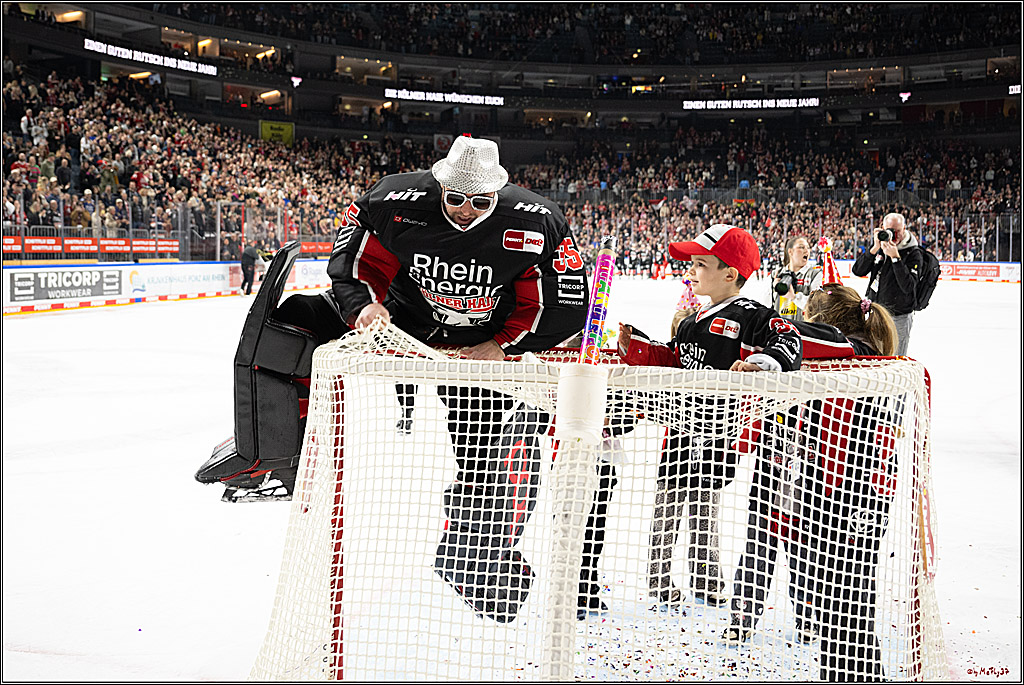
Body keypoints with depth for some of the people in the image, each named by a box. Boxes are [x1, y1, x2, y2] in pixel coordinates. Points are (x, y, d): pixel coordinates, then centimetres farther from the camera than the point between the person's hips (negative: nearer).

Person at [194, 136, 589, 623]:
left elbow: (566, 304, -16)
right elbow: (354, 259, -6)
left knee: (483, 454, -3)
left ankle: (484, 555, 24)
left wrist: (502, 347, -18)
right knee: (299, 322, -13)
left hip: (483, 343, -1)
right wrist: (362, 304, -23)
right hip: (399, 319, 1)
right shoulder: (398, 203, -22)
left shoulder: (537, 226, -24)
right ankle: (267, 456, -1)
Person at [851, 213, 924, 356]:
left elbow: (908, 287, -23)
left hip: (899, 318, -5)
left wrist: (895, 257, -27)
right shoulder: (880, 245, 3)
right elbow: (858, 271, -6)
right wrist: (875, 248, -17)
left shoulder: (914, 254, -12)